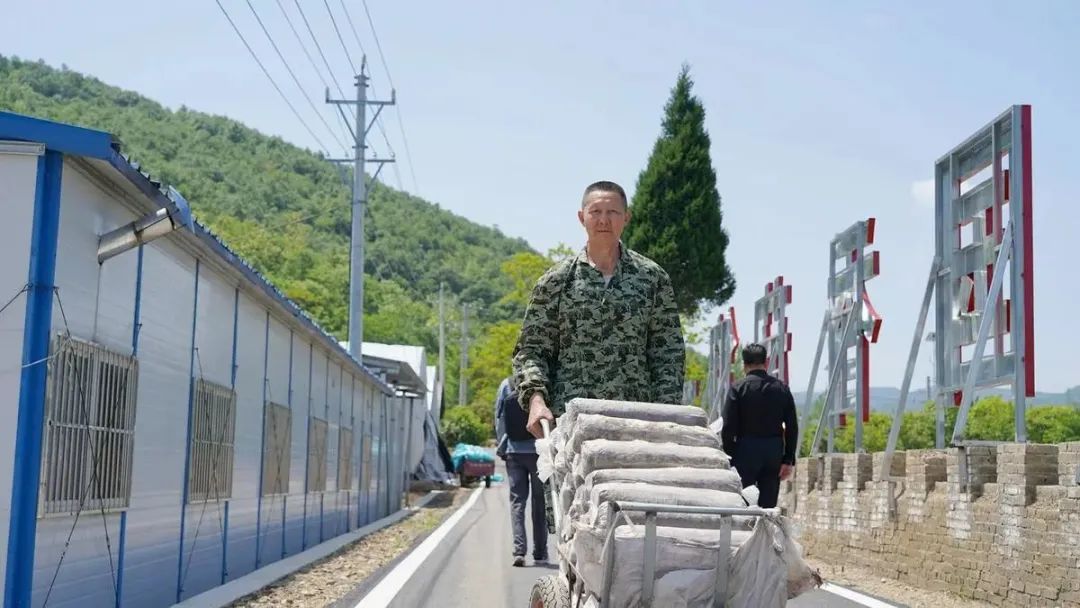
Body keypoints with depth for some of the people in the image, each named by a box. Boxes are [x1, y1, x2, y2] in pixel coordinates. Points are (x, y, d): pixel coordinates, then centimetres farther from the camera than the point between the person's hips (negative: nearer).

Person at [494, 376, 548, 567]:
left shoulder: (506, 385, -2)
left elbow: (498, 418, 3)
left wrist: (501, 447, 12)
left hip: (513, 452, 2)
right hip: (538, 450, -2)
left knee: (517, 501, 5)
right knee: (539, 502, 11)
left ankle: (519, 550, -9)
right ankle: (539, 553, 15)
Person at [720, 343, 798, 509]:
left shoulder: (738, 388, -4)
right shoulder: (782, 388, 6)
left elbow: (729, 427, -8)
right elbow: (792, 427, 4)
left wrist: (728, 459, -1)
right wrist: (788, 460, 8)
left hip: (746, 451, -3)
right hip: (774, 451, 3)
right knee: (769, 505, 7)